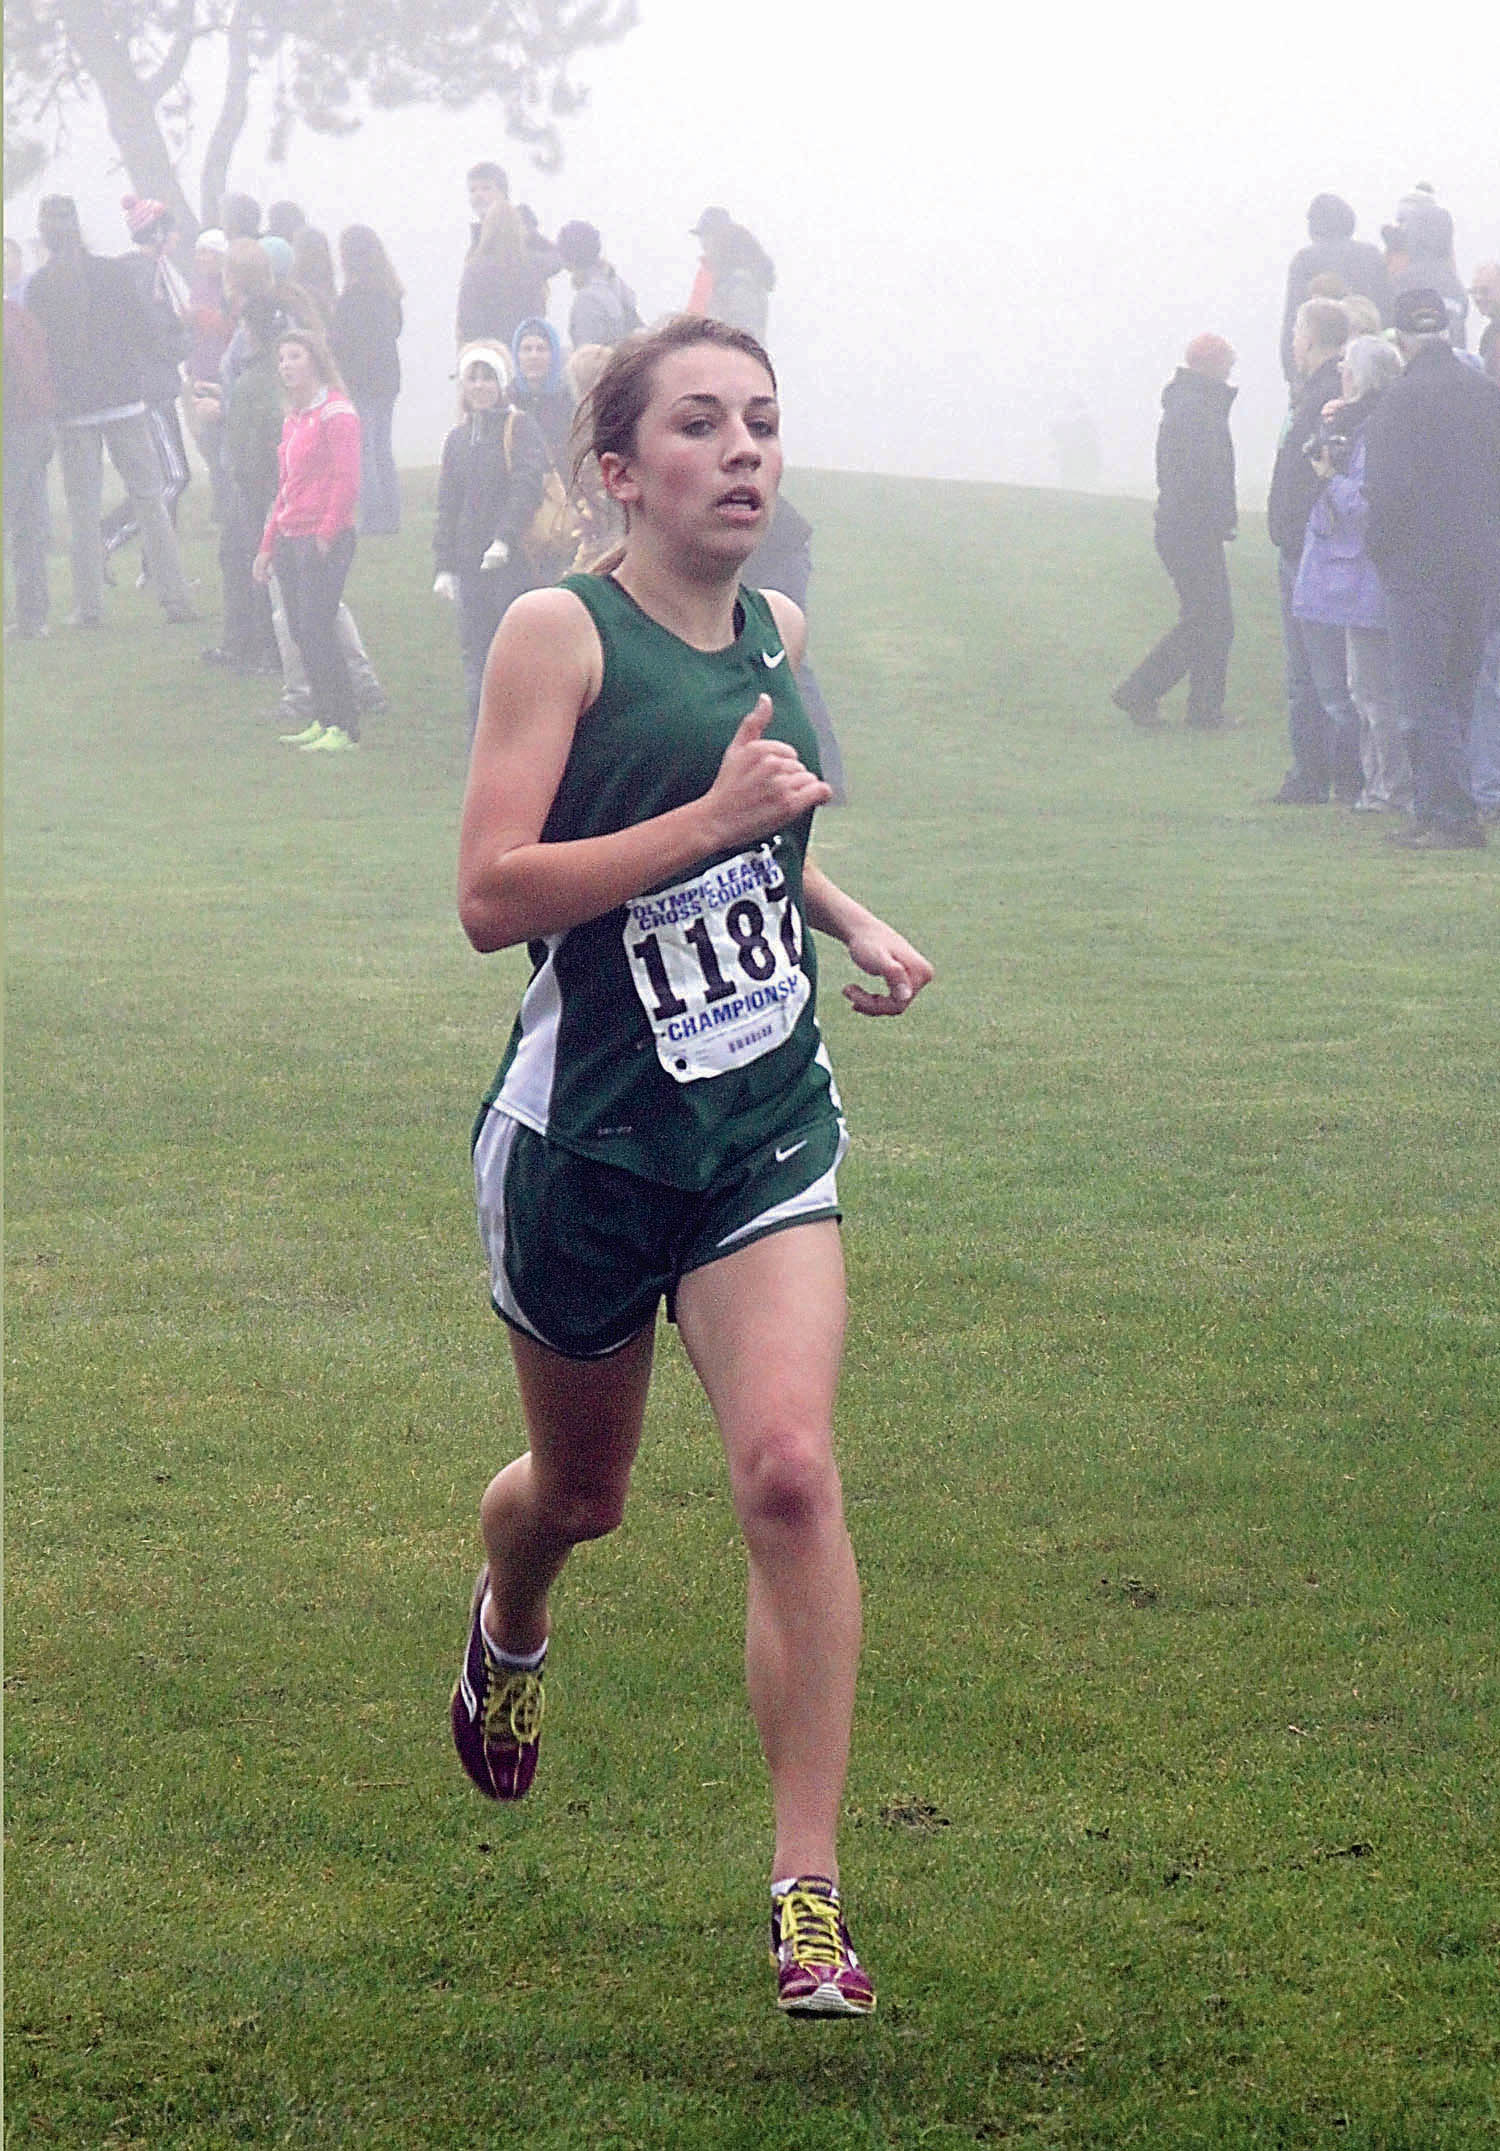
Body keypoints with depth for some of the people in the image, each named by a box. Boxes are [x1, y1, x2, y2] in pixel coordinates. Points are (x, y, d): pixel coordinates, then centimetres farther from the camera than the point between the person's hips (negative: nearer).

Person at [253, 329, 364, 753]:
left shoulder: (336, 414, -9)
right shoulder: (294, 418, 18)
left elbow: (347, 481, -15)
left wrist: (325, 536, -17)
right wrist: (268, 546, 19)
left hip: (325, 541, -8)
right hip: (291, 540, 8)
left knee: (316, 631, -11)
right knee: (301, 634, 7)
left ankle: (344, 727, -8)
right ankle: (324, 720, 14)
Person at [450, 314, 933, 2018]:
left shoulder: (776, 633, 6)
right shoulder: (560, 633, -12)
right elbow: (490, 896, -21)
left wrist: (849, 918, 11)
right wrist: (712, 819, -26)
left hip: (764, 1126, 3)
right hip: (584, 1135, -3)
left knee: (787, 1466, -18)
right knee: (579, 1490, 18)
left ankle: (808, 1891, -15)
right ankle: (507, 1626, 56)